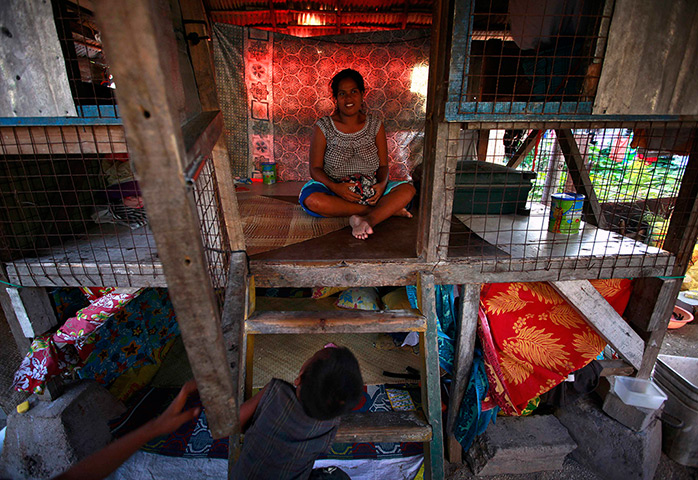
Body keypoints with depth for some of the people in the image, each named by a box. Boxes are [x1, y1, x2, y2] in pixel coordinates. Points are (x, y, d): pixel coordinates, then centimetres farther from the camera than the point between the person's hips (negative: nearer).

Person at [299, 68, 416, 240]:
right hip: (334, 190, -1)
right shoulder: (323, 128, -1)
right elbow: (315, 169, -4)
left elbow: (383, 165, 6)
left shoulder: (375, 126, 5)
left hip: (370, 192, 2)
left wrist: (382, 184, -17)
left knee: (408, 189, -19)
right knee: (310, 199, -35)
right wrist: (336, 187, -23)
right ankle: (387, 209, -27)